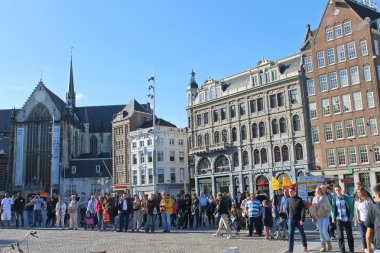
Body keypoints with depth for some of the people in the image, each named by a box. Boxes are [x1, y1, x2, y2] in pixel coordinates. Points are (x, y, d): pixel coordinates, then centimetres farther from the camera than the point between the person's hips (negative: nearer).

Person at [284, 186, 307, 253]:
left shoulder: (299, 200, -9)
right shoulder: (288, 200, 2)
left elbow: (303, 210, -10)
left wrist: (302, 220, -15)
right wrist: (288, 217, 8)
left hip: (299, 220, -2)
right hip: (291, 220, 3)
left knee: (302, 233, 14)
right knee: (290, 234, -2)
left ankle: (305, 246, 33)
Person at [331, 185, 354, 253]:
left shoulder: (347, 197, -3)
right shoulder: (334, 198, 3)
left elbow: (351, 208, -2)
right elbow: (333, 208, 6)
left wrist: (351, 217, -9)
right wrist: (333, 217, -3)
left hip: (347, 219, -1)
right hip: (338, 219, 1)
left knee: (349, 235, 9)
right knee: (340, 235, -2)